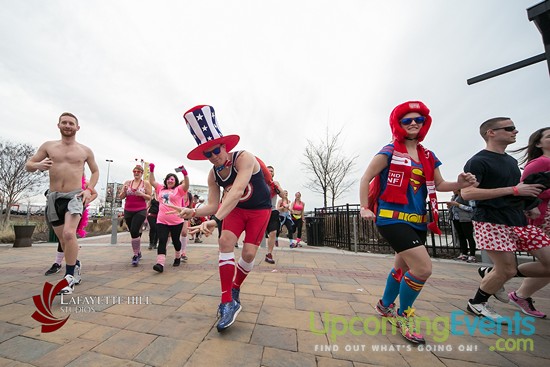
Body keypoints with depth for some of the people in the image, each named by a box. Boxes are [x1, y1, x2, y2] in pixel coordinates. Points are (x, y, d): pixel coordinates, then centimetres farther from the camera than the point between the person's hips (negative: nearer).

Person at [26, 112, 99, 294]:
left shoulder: (85, 150, 5)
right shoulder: (48, 146, 9)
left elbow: (95, 171, 15)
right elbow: (28, 165, 11)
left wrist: (89, 189, 1)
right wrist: (38, 165, -14)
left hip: (75, 196, -3)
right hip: (54, 197, 3)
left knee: (69, 234, -22)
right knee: (63, 239, 11)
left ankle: (69, 276, -8)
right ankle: (76, 266, 34)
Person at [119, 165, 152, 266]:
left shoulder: (146, 183, 1)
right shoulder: (127, 182, 10)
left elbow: (149, 198, -1)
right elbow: (121, 197, 10)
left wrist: (141, 194, -18)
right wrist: (124, 191, -10)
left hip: (140, 211, -4)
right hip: (128, 211, 4)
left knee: (134, 231, -18)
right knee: (133, 232, 12)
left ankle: (136, 255, -5)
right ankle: (138, 253, 29)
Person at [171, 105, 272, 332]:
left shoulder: (244, 158, -29)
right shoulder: (213, 175, -9)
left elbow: (237, 192, -43)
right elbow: (213, 205, -9)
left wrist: (216, 220, -53)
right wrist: (193, 212, -29)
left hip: (260, 209, -4)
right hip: (237, 209, 4)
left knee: (249, 253, -11)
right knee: (225, 241, -19)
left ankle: (235, 290, 21)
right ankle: (228, 302, -8)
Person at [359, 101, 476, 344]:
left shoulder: (428, 156, 13)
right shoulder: (390, 151, -6)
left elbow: (438, 185, 16)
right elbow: (366, 179, -7)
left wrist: (459, 184, -5)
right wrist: (365, 208, -13)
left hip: (416, 221, 8)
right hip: (391, 218, -7)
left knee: (403, 267, 18)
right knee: (423, 268, -15)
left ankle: (385, 305, 42)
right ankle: (403, 315, 12)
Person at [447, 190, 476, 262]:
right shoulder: (454, 197, 12)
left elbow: (472, 208, -18)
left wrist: (457, 204, -19)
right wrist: (450, 206, 2)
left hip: (466, 219, -7)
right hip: (456, 219, 7)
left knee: (469, 237, -1)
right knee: (461, 237, 11)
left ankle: (472, 256, 6)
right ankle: (464, 254, 19)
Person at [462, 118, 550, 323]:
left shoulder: (511, 160, 17)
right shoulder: (478, 161, -12)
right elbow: (467, 193, -23)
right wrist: (513, 190, -21)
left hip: (520, 221, 9)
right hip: (491, 223, -9)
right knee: (507, 269, -4)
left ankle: (495, 275, 22)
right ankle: (476, 304, 18)